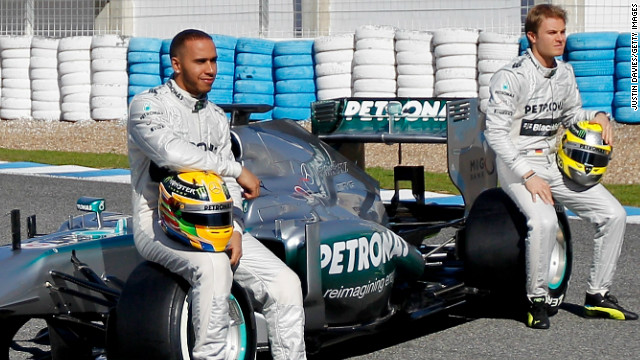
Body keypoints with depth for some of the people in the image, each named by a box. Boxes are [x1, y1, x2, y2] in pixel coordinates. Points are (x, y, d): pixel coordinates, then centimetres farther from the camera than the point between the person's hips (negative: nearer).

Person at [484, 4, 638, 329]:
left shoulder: (565, 73, 9)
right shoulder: (511, 76, -14)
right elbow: (495, 131, -17)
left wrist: (597, 116, 2)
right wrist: (527, 175, -23)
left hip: (556, 163, 7)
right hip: (518, 165, -7)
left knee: (614, 214, -3)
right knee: (544, 221, -34)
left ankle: (597, 295, 9)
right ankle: (537, 300, -14)